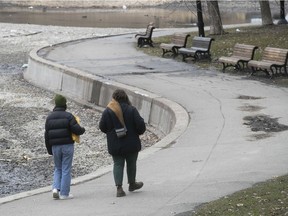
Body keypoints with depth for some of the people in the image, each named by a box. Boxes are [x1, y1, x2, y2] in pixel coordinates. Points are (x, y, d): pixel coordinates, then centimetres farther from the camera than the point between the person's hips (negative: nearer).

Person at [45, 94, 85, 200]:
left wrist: (49, 149, 14)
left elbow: (47, 135, 8)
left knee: (57, 168, 17)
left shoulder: (49, 117, 7)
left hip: (55, 146, 4)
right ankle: (64, 193, 2)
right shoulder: (68, 116, -8)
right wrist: (83, 130, 8)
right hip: (67, 146, -4)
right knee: (66, 169, 2)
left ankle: (56, 188, -2)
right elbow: (77, 129, -16)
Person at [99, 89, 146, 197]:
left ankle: (119, 187, -5)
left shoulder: (107, 111, -6)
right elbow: (140, 125, -13)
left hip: (115, 145, 1)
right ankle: (132, 184, 34)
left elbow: (102, 127, 0)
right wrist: (138, 132, 8)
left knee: (118, 164, 7)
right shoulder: (131, 110, -11)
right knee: (131, 163, 17)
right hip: (131, 144, -1)